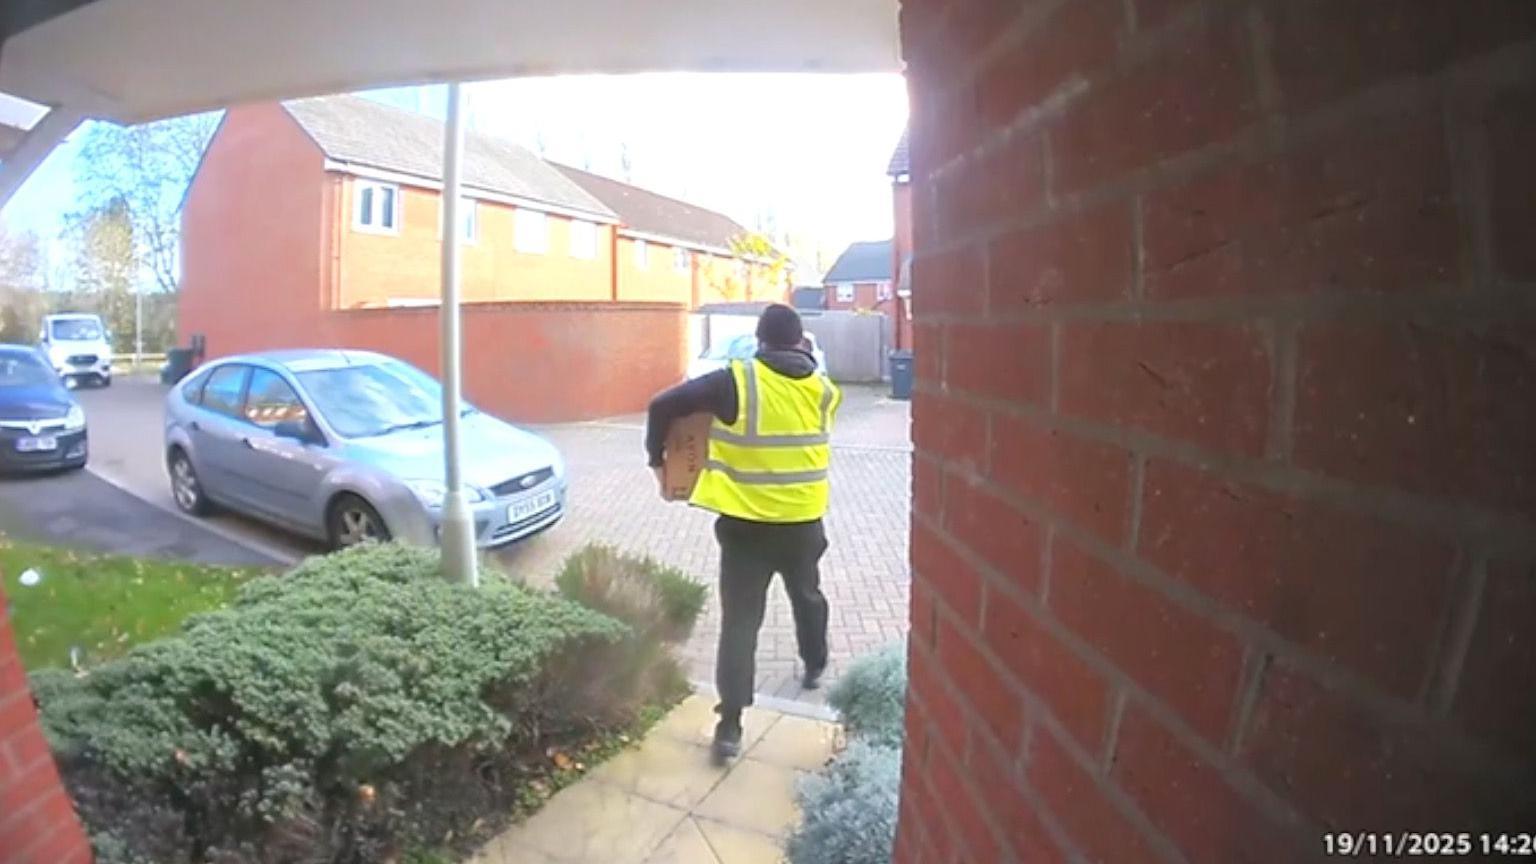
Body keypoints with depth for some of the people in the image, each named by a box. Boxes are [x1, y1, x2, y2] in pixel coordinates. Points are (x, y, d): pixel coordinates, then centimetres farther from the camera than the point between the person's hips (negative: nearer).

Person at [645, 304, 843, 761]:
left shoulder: (735, 383, -13)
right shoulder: (822, 389, -4)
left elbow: (662, 406, -12)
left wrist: (657, 460, 1)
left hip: (745, 525, -3)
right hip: (804, 522, 3)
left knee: (740, 619, 3)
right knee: (808, 596, 27)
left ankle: (730, 723, 2)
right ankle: (814, 668, 49)